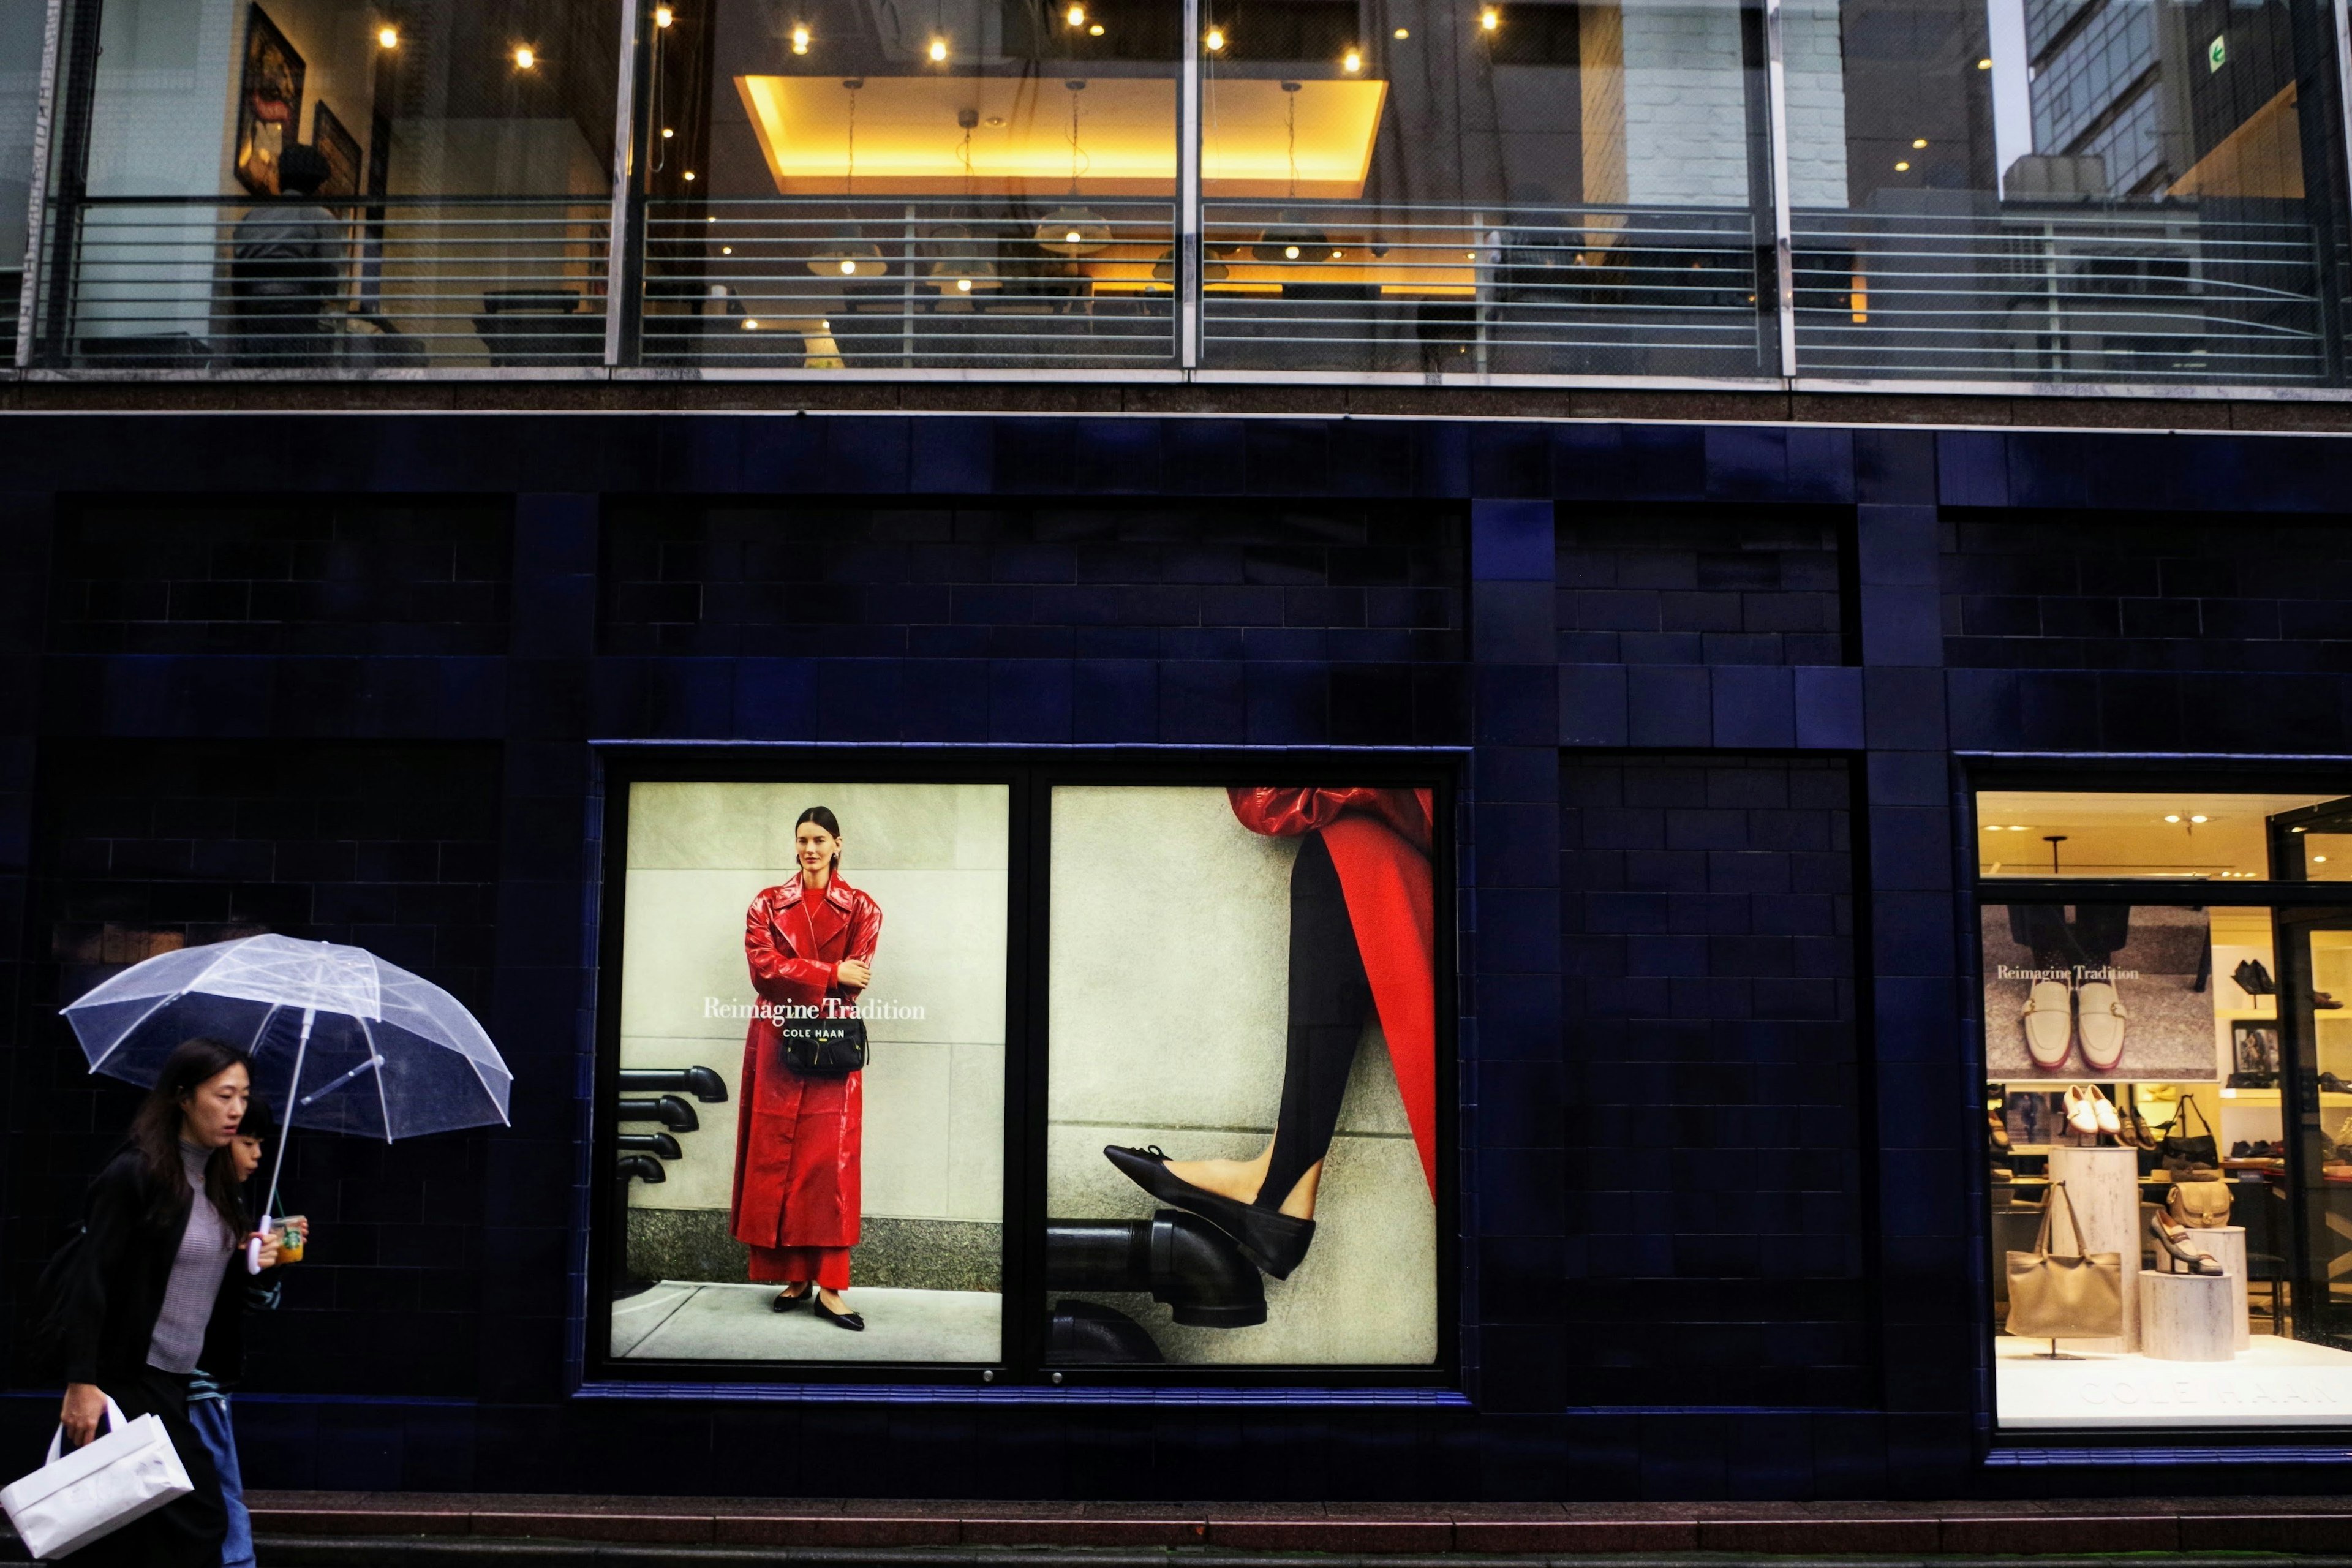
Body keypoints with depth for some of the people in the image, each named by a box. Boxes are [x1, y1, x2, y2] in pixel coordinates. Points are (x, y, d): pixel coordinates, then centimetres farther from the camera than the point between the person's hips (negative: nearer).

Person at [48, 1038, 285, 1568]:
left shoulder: (220, 1184, 12)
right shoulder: (134, 1175, -12)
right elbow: (88, 1282, -16)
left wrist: (247, 1261, 0)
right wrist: (81, 1382, -21)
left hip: (176, 1385, 8)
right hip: (123, 1381, -8)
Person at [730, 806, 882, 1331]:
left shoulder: (861, 909, 6)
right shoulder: (767, 905, 9)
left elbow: (855, 980, -5)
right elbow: (764, 967, -6)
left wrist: (794, 977, -13)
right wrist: (830, 974, -13)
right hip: (775, 1044, 2)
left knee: (830, 1161, -7)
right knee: (775, 1159, 0)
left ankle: (829, 1286, -6)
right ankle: (793, 1277, 8)